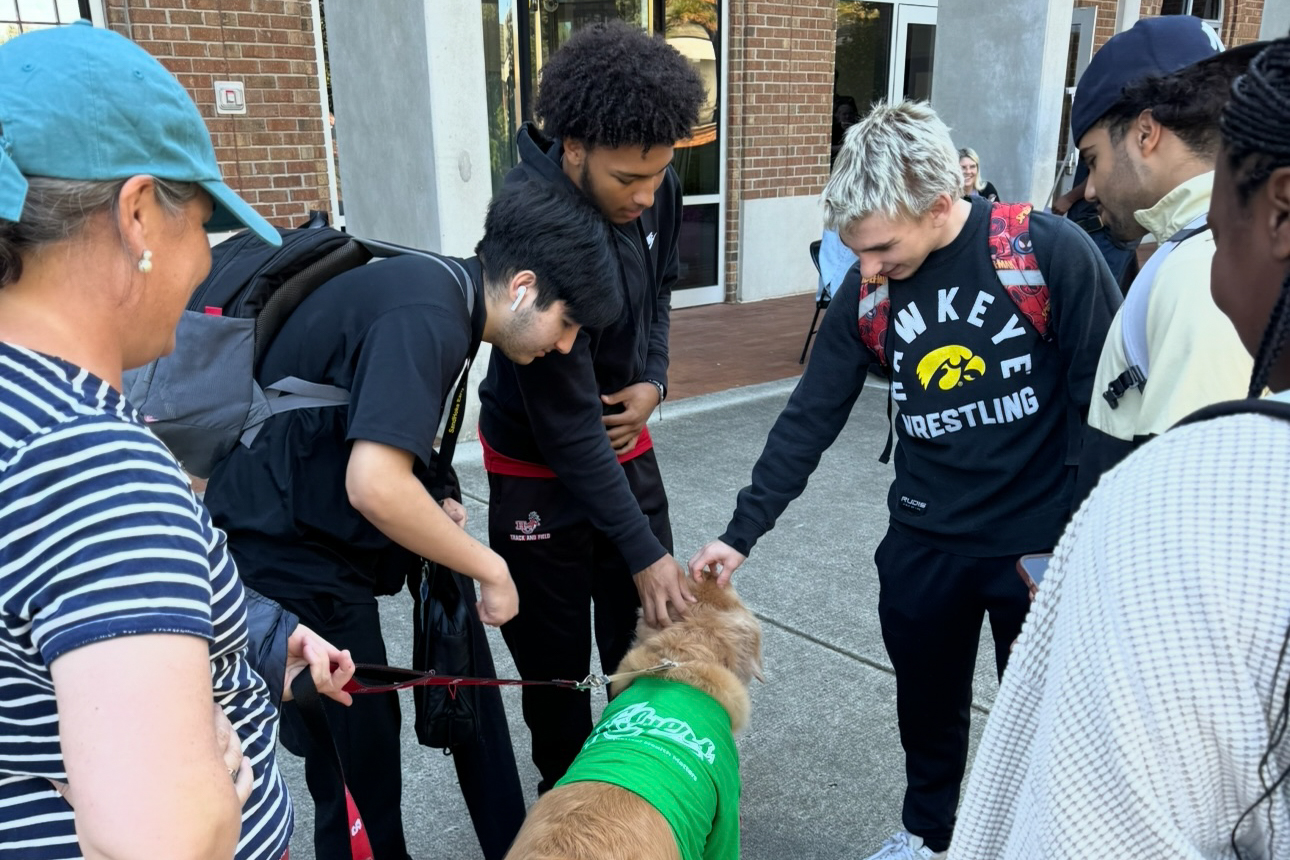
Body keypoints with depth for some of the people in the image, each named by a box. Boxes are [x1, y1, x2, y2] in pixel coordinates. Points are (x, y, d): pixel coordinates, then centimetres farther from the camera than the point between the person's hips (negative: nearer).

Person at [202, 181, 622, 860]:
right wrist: (490, 568, -22)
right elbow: (375, 487, -35)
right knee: (359, 752, 3)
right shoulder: (425, 317, -26)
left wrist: (431, 511, 3)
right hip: (289, 557, -9)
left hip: (325, 531, 9)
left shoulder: (434, 292, 4)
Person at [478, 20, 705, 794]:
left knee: (655, 631, 15)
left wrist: (654, 380, -7)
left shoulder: (652, 187, -11)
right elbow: (565, 421, -28)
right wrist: (642, 550, -23)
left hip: (626, 441, 6)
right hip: (539, 469, -6)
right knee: (555, 665, 9)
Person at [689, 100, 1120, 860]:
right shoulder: (867, 291, -6)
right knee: (926, 706, 20)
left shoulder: (1053, 254, -18)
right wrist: (741, 533, -5)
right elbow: (811, 418, -2)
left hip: (1042, 542, -3)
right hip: (924, 541, 4)